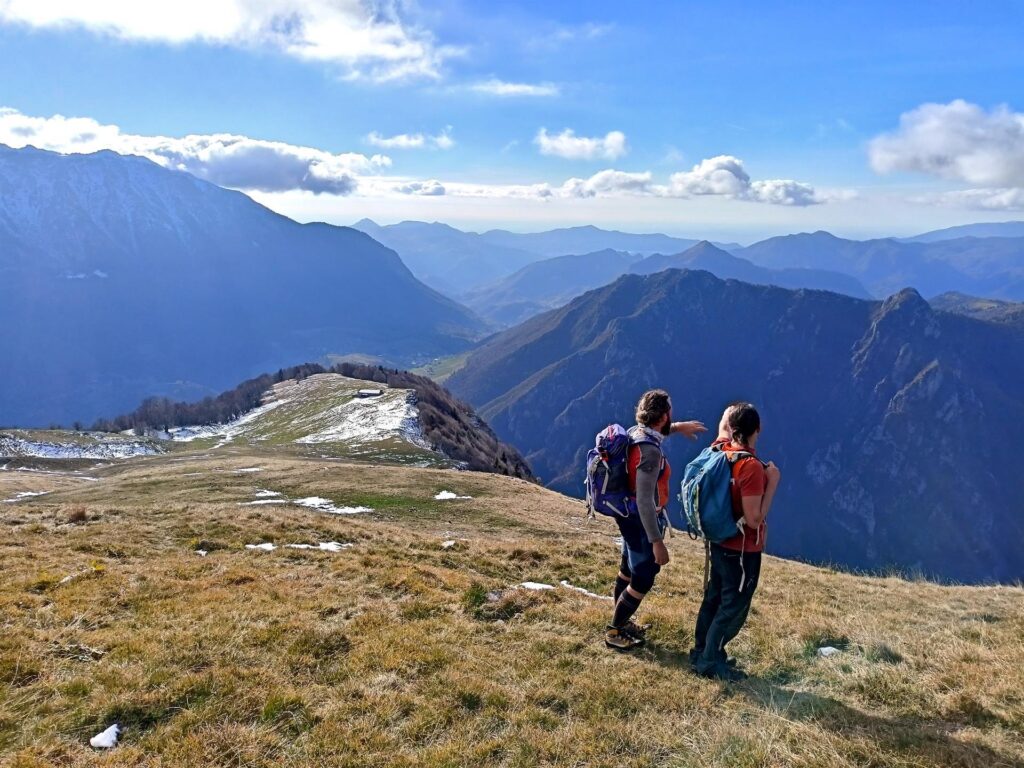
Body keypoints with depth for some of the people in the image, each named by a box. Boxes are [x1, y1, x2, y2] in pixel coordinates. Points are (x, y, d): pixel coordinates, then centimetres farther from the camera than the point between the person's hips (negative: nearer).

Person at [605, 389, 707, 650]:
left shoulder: (635, 432, -4)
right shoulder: (650, 451, -31)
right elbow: (645, 501, -33)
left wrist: (678, 427, 26)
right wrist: (657, 542, -30)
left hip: (628, 516, 10)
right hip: (642, 521, -9)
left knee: (628, 570, 25)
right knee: (643, 580, 7)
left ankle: (621, 621, 43)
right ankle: (614, 632, 21)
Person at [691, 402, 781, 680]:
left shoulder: (721, 450, -5)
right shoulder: (752, 467, -28)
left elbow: (723, 427, 22)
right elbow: (754, 519, -27)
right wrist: (772, 482, -23)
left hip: (721, 543, 8)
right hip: (742, 550, -8)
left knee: (714, 599, 20)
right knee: (733, 607, 6)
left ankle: (701, 652, 33)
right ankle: (711, 662, 16)